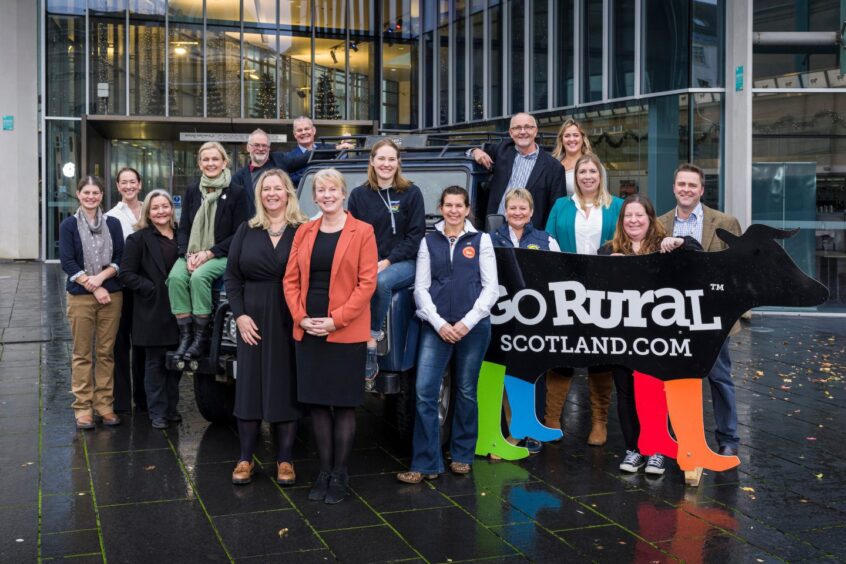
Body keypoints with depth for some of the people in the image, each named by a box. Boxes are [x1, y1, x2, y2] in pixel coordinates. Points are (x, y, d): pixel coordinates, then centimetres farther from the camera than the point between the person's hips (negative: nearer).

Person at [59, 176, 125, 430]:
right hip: (80, 296, -2)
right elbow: (67, 262, -4)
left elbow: (120, 259, 4)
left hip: (111, 295, 2)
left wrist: (101, 277, -12)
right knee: (82, 353, 2)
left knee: (106, 352, 5)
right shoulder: (69, 225, 3)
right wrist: (93, 287, -11)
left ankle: (104, 404, 12)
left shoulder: (113, 224, 9)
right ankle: (82, 407, 7)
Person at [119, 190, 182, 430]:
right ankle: (157, 412, 10)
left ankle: (171, 407, 22)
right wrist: (152, 289, -16)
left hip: (178, 310, 4)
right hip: (153, 311, -4)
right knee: (155, 363, 3)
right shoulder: (139, 239, -3)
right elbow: (126, 273, -7)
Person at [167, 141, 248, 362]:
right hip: (191, 254, 4)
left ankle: (201, 337, -24)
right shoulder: (192, 192, 12)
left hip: (221, 255, -4)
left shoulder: (236, 192, -1)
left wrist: (209, 253, -14)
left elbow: (239, 235, -4)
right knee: (176, 277, -27)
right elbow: (183, 229, 11)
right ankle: (185, 334, -22)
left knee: (199, 276, -33)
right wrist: (188, 254, -9)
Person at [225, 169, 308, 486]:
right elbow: (232, 276, 6)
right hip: (253, 319, 2)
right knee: (250, 384, 5)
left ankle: (285, 460, 13)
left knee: (287, 385, 4)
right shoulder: (247, 231, 8)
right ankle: (245, 458, 15)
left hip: (290, 321, -2)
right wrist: (239, 314, -5)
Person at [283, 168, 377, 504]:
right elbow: (291, 280, 8)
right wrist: (301, 317, -7)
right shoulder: (304, 232, 10)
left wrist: (335, 320, -15)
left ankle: (340, 474, 14)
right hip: (308, 331, 4)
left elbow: (367, 283, -9)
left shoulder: (362, 232, -3)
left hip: (346, 331, -4)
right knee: (317, 402, 8)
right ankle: (324, 471, 19)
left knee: (344, 404, 3)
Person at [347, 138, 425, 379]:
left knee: (381, 281, -36)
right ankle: (368, 346, -30)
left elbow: (415, 234, -2)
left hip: (403, 263, -2)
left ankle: (372, 337, -19)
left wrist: (388, 261, -13)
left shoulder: (411, 193, 4)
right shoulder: (358, 195, 11)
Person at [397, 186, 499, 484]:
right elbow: (421, 288, 5)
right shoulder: (429, 241, 10)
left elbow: (491, 288, 2)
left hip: (473, 326, -1)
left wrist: (467, 322, -8)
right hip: (436, 326, 1)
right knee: (425, 392, -8)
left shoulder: (481, 240, 7)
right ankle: (425, 463, -2)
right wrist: (439, 323, -7)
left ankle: (462, 456, 23)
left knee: (466, 392, 8)